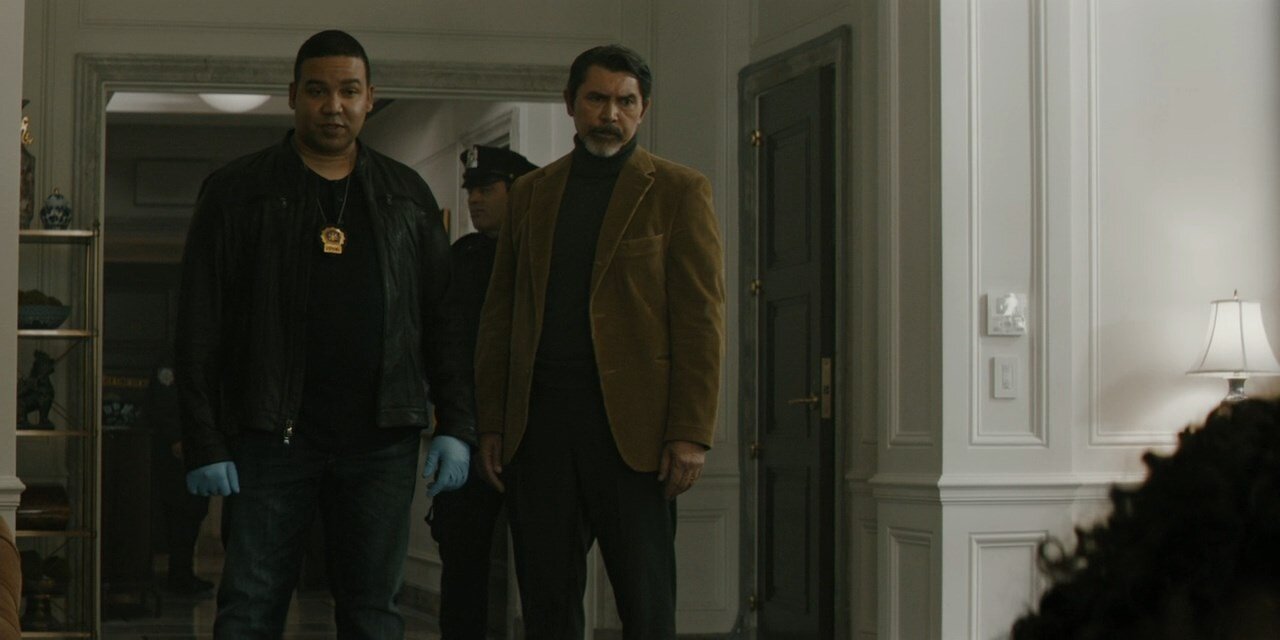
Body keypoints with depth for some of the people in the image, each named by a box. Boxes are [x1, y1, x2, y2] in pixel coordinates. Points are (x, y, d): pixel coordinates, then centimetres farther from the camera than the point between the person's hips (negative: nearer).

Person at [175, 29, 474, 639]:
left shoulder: (407, 195, 11)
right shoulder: (237, 191, 3)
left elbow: (441, 320, 12)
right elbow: (199, 328, 0)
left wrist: (455, 426, 2)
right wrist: (204, 444, -7)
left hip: (382, 440, 2)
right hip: (271, 437, -2)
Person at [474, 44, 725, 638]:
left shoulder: (678, 191, 4)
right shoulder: (531, 192, 16)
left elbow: (701, 318, -3)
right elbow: (499, 315, 15)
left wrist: (691, 434, -11)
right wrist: (491, 425, 8)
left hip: (631, 424, -3)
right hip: (537, 420, 4)